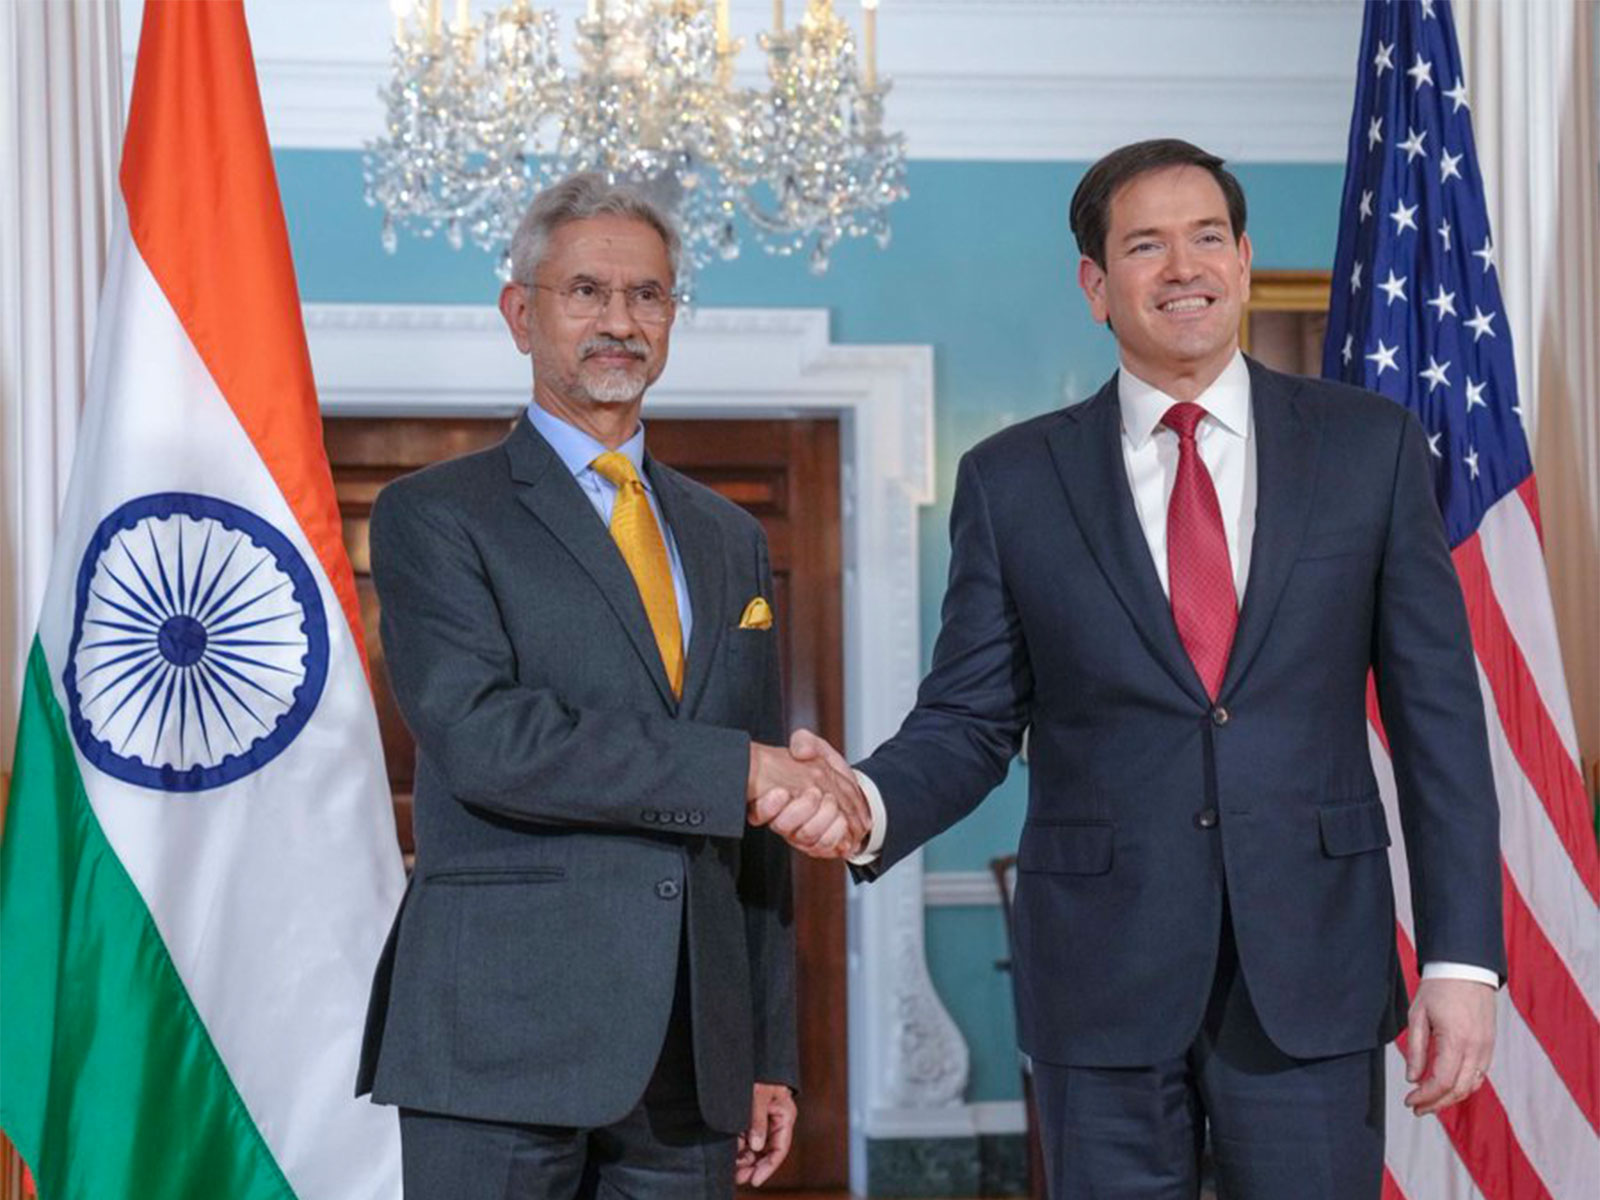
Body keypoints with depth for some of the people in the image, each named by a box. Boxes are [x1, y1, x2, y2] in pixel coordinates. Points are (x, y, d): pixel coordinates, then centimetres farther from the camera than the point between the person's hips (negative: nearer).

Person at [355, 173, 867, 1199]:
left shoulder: (730, 540, 17)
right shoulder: (434, 518, 1)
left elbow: (761, 829, 17)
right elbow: (481, 736, -15)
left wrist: (770, 1056, 12)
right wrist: (739, 769, -16)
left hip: (692, 1060, 5)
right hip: (503, 1043, -5)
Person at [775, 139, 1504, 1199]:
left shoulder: (1371, 446, 4)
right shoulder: (1013, 480, 4)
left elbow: (1436, 713, 2)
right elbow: (969, 721, 4)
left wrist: (1463, 956, -4)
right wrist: (869, 808, -18)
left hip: (1313, 969, 0)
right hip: (1103, 984, 0)